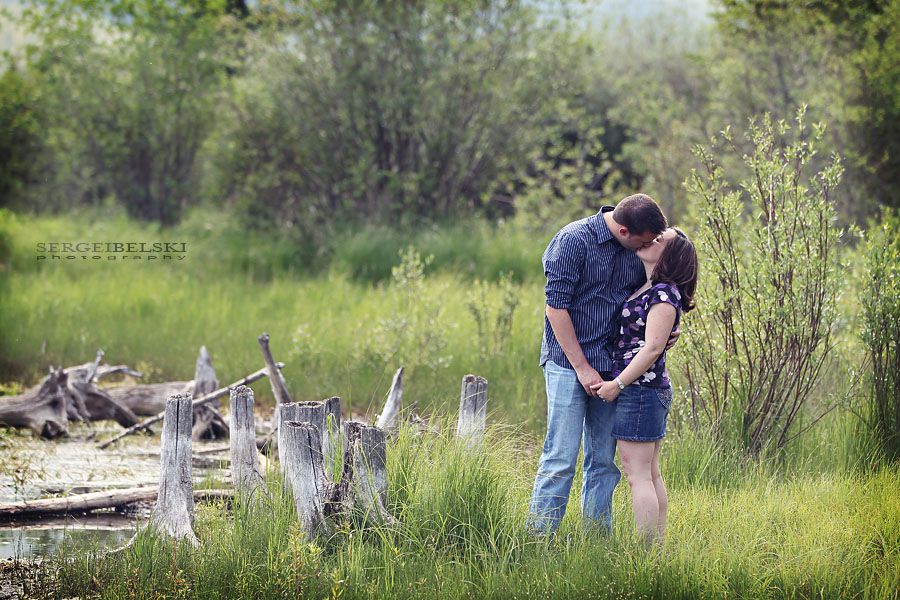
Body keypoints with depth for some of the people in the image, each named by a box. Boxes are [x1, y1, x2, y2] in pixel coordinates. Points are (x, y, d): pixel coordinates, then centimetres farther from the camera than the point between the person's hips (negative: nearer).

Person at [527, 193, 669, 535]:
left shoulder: (636, 249, 6)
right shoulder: (573, 241, -13)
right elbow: (556, 306, -13)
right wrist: (581, 366, -14)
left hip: (612, 367, 6)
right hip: (569, 364, -6)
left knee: (604, 462, 7)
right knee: (561, 459, -9)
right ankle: (538, 538, -4)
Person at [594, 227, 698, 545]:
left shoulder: (664, 293, -15)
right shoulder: (645, 287, 13)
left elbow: (652, 348, -20)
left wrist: (618, 384, -16)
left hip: (641, 388, -10)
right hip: (650, 391, 10)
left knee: (637, 474, -8)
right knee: (650, 474, 12)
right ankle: (659, 545, 16)